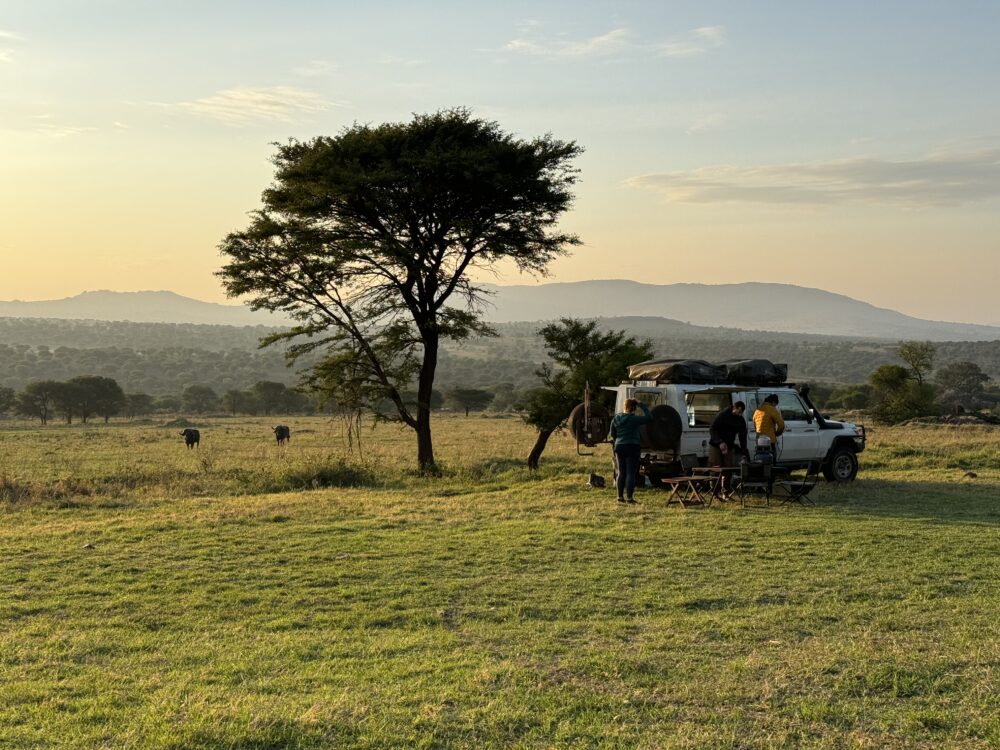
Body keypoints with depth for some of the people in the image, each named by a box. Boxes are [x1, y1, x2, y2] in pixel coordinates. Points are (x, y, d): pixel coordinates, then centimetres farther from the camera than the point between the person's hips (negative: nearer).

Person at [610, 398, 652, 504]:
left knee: (621, 473, 14)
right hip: (632, 447, -6)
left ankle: (620, 496, 14)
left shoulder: (616, 419, 3)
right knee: (631, 473, -2)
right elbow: (649, 418, -11)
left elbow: (612, 434, 12)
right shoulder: (633, 419, -15)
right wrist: (642, 406, -5)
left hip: (619, 447, 6)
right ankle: (629, 497, -5)